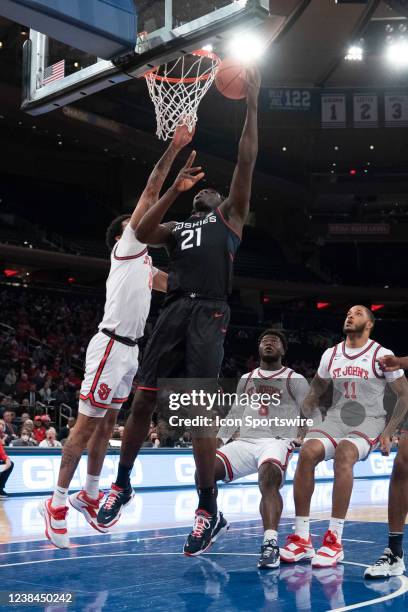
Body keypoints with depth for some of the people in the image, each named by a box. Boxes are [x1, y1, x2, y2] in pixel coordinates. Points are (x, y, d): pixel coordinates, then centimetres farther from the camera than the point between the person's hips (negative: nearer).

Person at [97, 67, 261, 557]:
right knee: (143, 401, 1)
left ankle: (208, 509, -2)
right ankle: (121, 485, 19)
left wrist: (251, 105, 5)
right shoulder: (177, 230, 27)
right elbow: (140, 232, 4)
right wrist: (175, 188, 1)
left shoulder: (230, 216, 19)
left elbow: (246, 162, 9)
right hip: (173, 312, 4)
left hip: (209, 315, -4)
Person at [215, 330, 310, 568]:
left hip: (278, 441, -5)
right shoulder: (246, 379, 21)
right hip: (246, 442, 5)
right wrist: (221, 438, 14)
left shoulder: (295, 380, 6)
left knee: (269, 479, -37)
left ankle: (271, 543, -38)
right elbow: (236, 412, 26)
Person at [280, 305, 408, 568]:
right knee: (307, 452, -27)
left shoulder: (382, 355, -4)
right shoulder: (331, 354, 9)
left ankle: (335, 541, -33)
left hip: (368, 422, -4)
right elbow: (315, 394, 20)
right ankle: (302, 539, -22)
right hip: (336, 419, 4)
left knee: (343, 453, -37)